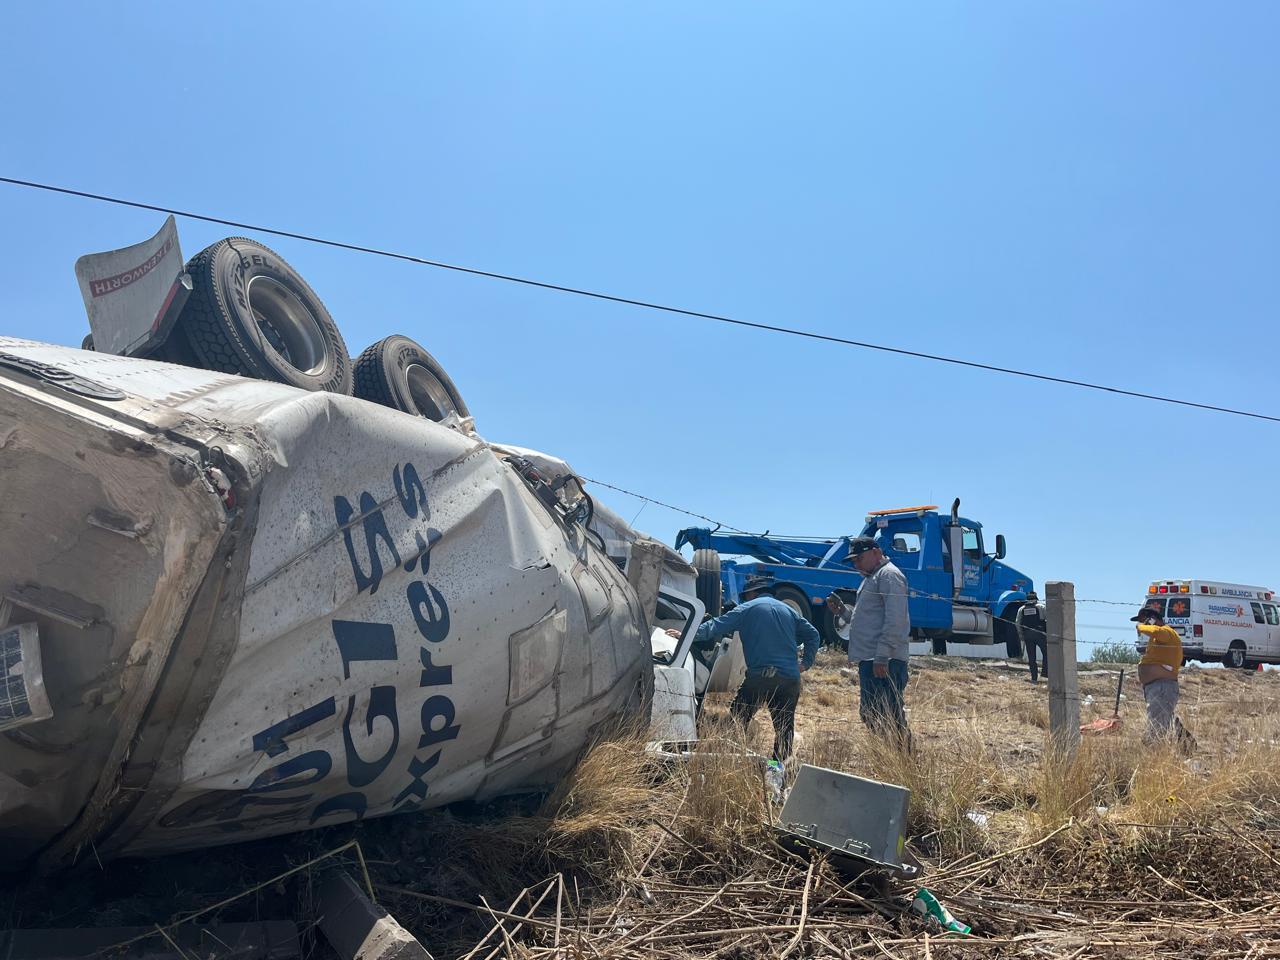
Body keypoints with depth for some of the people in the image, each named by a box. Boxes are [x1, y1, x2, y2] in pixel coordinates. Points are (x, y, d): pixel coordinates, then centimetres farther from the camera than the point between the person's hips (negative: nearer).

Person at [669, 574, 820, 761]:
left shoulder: (747, 609, 4)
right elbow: (812, 635, 19)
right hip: (790, 679, 4)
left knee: (737, 722, 4)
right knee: (784, 727, 10)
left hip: (759, 677, -4)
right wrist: (806, 662, 18)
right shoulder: (788, 611, 19)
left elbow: (716, 627, -2)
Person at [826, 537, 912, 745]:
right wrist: (842, 612, 12)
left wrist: (882, 656, -23)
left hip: (884, 662, -11)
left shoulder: (889, 575, -9)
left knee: (889, 717, -10)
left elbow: (895, 620, -19)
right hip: (869, 660, 11)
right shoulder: (872, 578, 24)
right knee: (869, 715, 15)